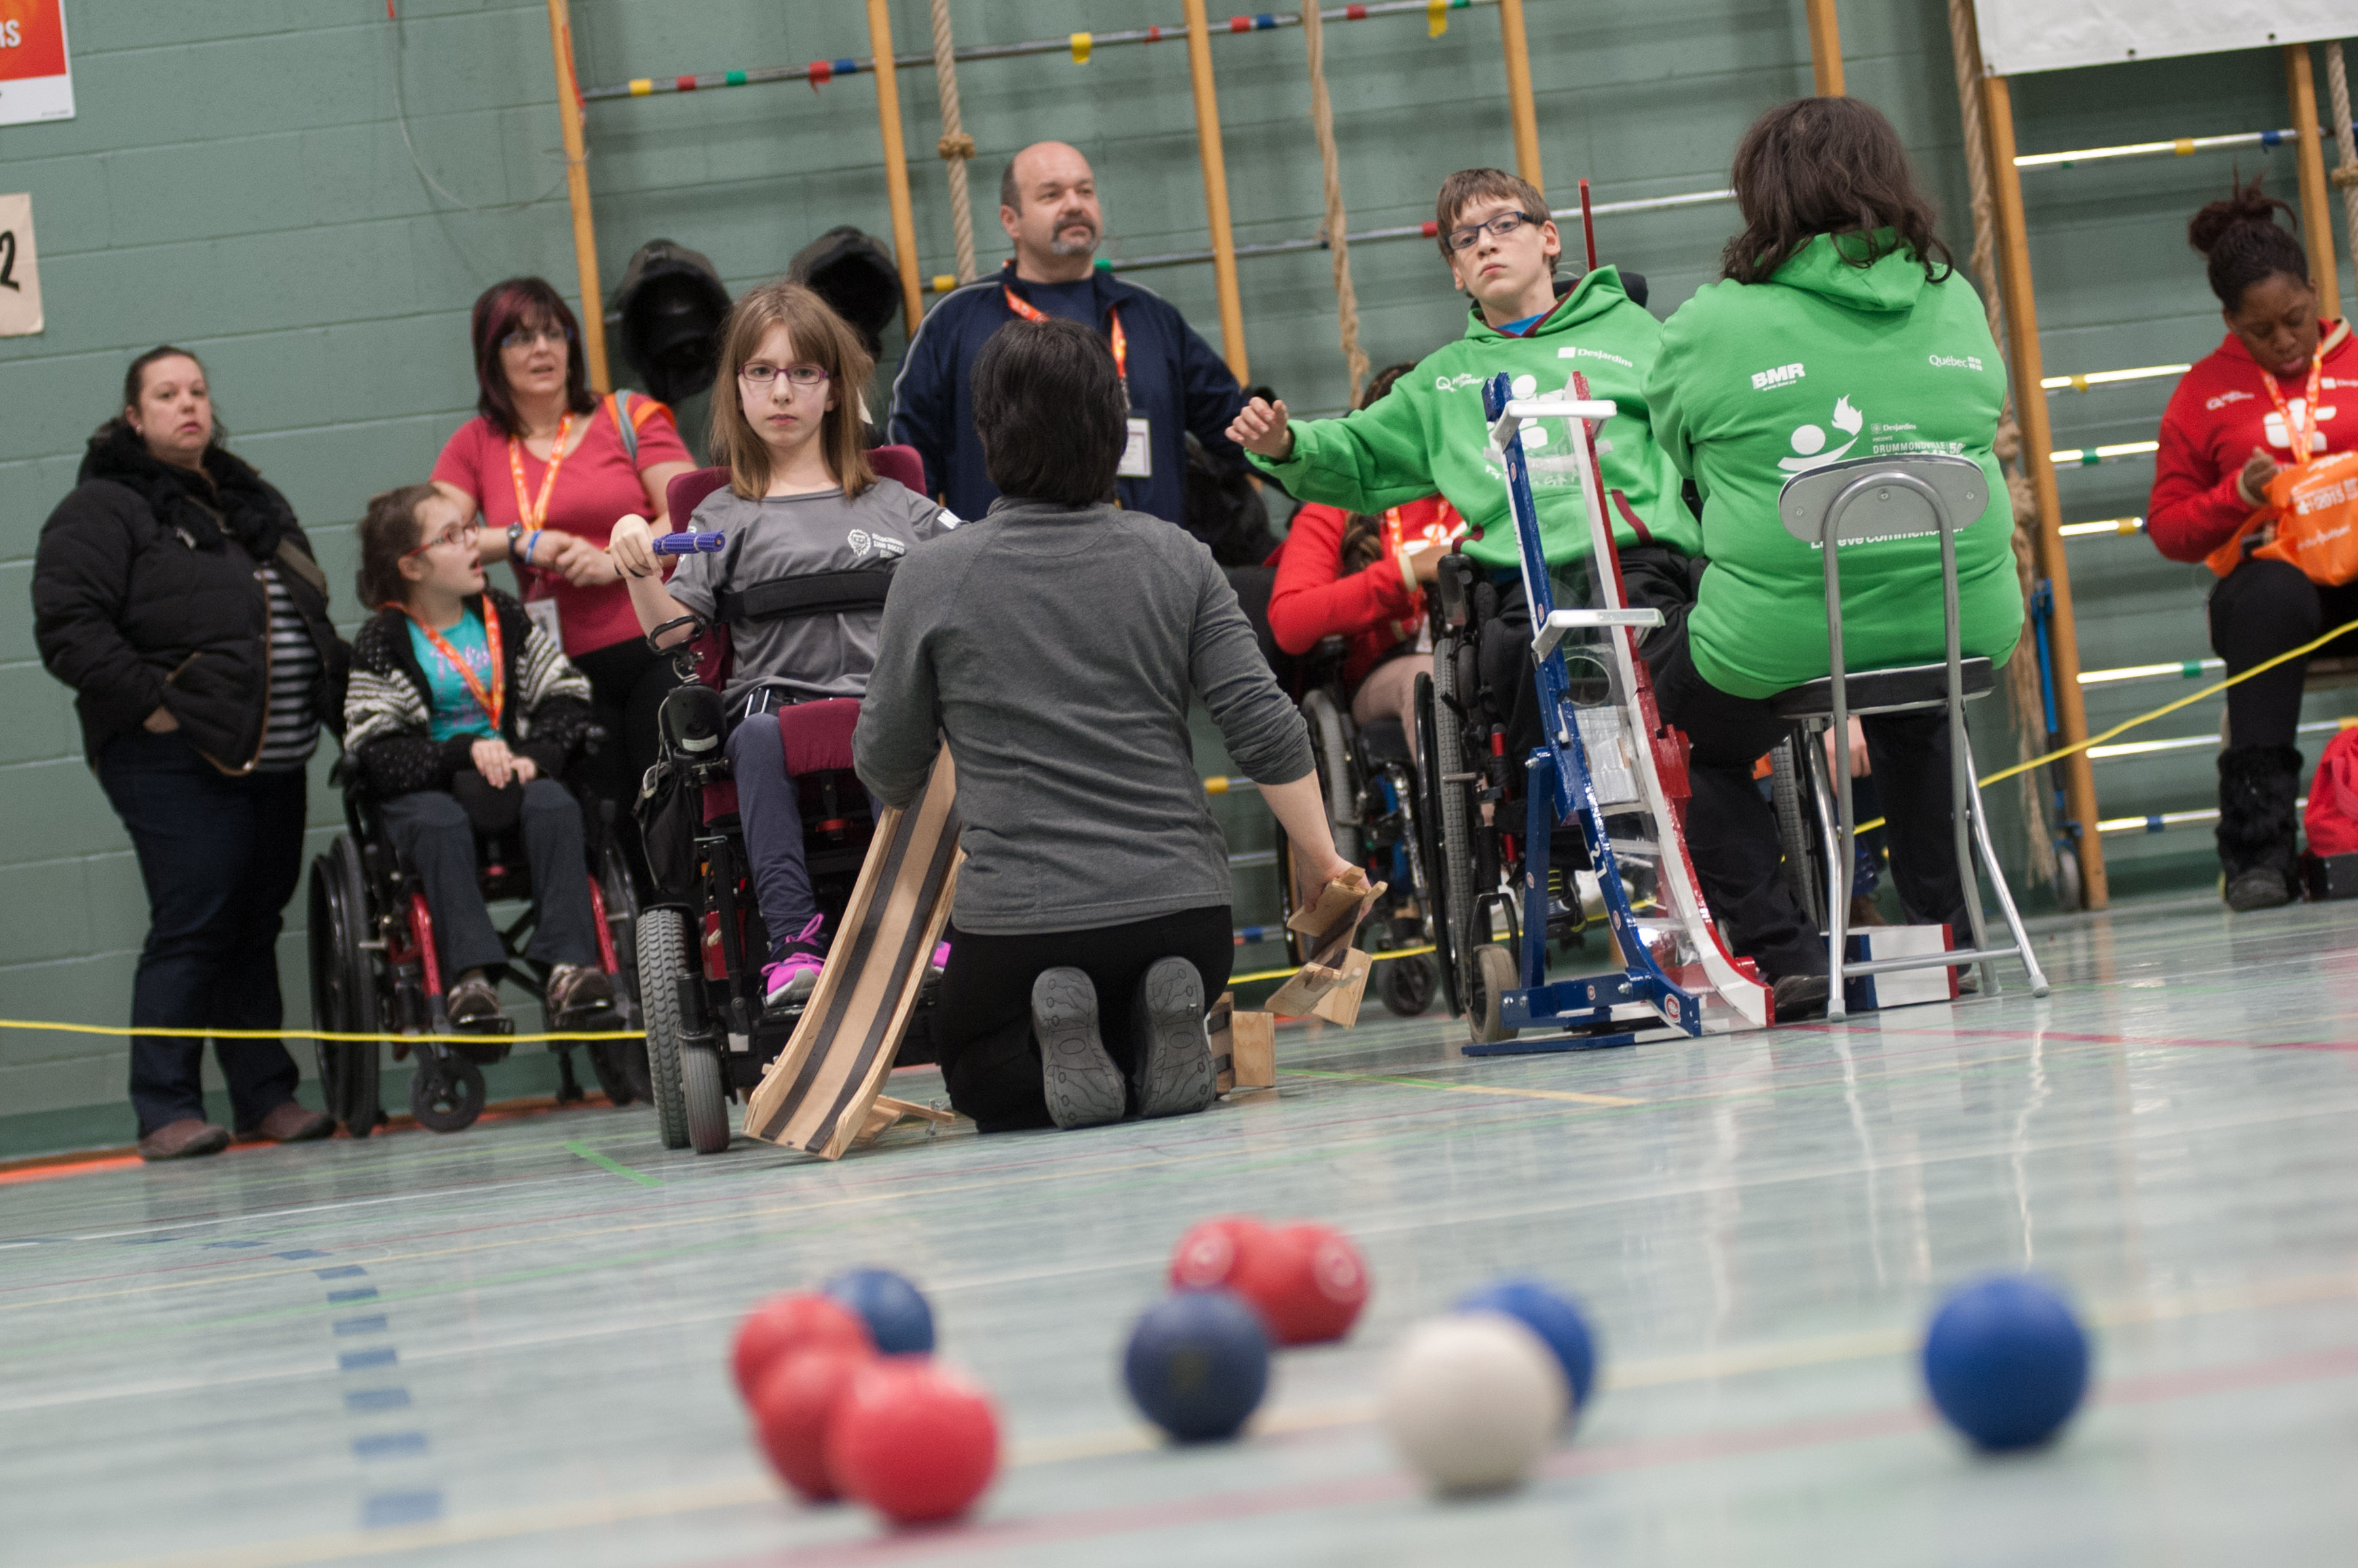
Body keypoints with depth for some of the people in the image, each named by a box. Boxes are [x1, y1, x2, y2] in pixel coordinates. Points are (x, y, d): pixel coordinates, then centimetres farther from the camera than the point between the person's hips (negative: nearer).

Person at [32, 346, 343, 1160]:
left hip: (273, 759, 7)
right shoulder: (103, 510, -2)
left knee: (256, 928, 10)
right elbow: (67, 625, -13)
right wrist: (150, 702, -18)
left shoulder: (254, 502, 21)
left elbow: (312, 619, 28)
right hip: (177, 762, -7)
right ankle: (166, 1110, -3)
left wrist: (340, 703, 14)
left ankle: (267, 1094, 16)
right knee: (192, 929, -9)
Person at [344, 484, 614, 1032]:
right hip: (421, 787, -2)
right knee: (439, 821, -36)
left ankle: (568, 966, -38)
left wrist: (533, 755, -12)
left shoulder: (504, 618, 11)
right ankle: (468, 976, -44)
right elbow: (378, 754, -11)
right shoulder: (382, 645, -1)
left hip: (510, 776, 3)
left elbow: (566, 698, 8)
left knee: (555, 803, -29)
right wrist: (465, 752, -22)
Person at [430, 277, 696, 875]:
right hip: (567, 665, 2)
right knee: (614, 824, -1)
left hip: (657, 647, -2)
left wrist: (614, 561, -14)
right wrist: (520, 541, -8)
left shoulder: (631, 418, 8)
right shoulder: (476, 446, 14)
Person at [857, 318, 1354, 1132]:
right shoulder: (1175, 557, 3)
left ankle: (1051, 1033, -9)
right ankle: (1161, 1018, -5)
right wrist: (1321, 860, 9)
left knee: (979, 1082, 25)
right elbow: (1266, 728, -3)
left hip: (1019, 917, -3)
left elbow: (888, 770, 3)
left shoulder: (934, 575, -4)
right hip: (1185, 911, 3)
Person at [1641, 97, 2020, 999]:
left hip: (1778, 640, -4)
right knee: (1916, 720, 37)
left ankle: (1781, 951, 11)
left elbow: (1681, 459, 8)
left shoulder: (1711, 327, -5)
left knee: (1698, 742, 24)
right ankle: (1944, 928, 34)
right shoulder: (1956, 301, 6)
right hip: (1966, 626, 4)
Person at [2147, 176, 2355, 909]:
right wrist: (2237, 496, -7)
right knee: (2273, 597, -38)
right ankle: (2260, 847, -39)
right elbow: (2167, 527, 11)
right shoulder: (2204, 393, 15)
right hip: (2270, 571, 0)